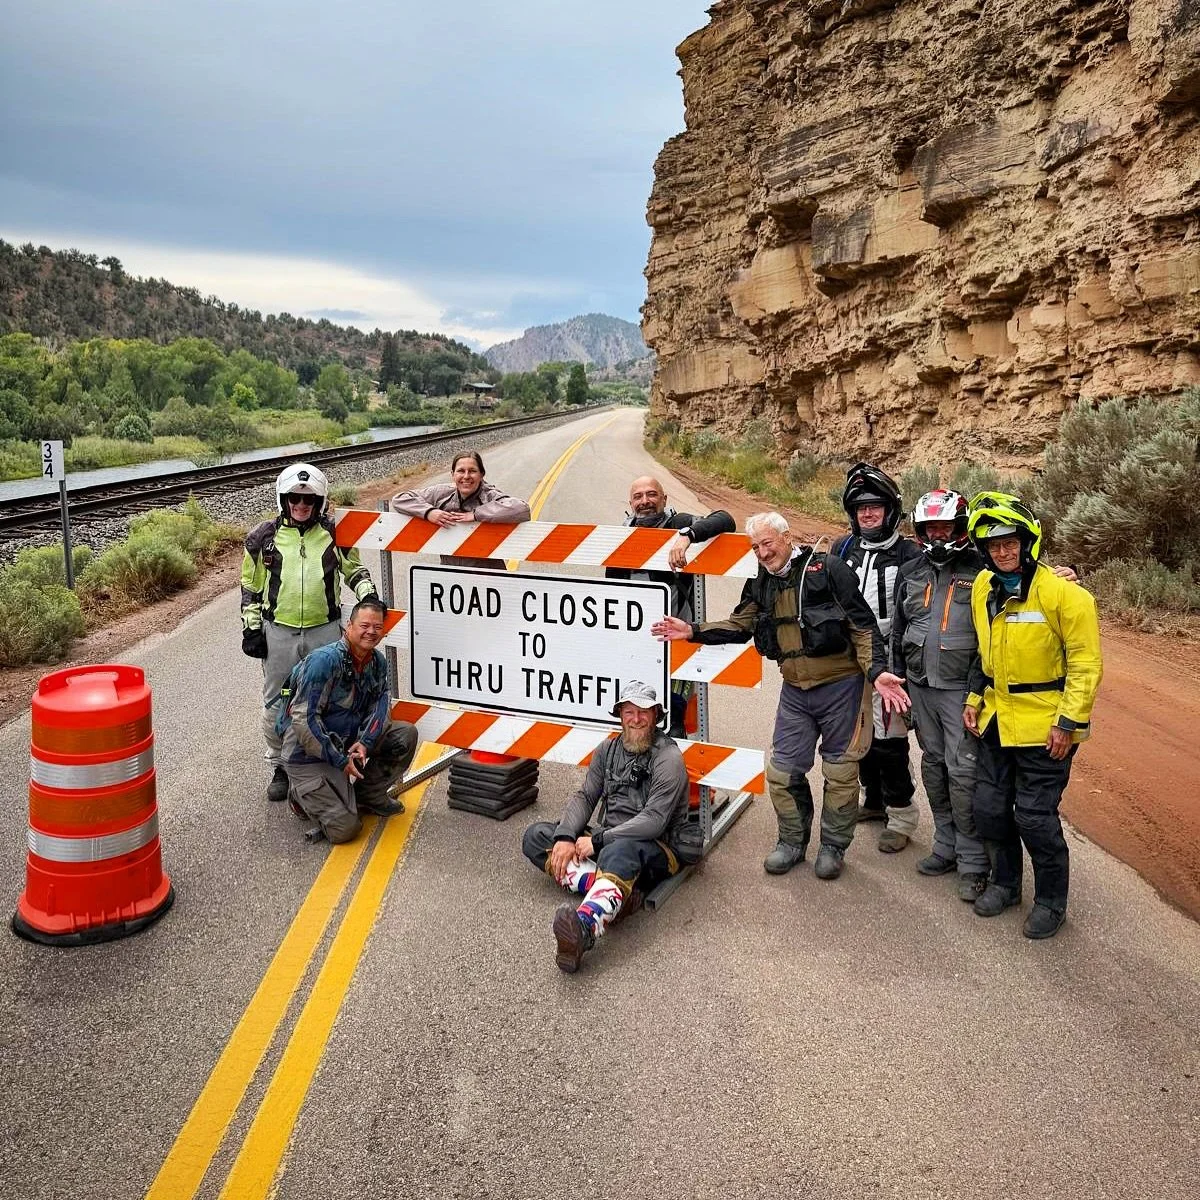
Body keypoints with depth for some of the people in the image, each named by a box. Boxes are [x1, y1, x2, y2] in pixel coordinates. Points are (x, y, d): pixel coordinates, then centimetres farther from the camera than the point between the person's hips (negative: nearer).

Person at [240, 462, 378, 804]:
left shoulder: (335, 534, 2)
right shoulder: (263, 538, 0)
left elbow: (354, 569, 15)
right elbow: (250, 587, 7)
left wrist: (368, 595, -2)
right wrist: (251, 628, 3)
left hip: (325, 630, 0)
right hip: (278, 633, 0)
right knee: (277, 706, 9)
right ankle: (280, 766, 26)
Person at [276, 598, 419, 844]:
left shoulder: (377, 662, 2)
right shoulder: (324, 661, -23)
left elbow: (380, 704, -2)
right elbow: (303, 720, -25)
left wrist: (365, 742, -22)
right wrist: (340, 760, -23)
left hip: (347, 741, 7)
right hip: (309, 753, -7)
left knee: (406, 734, -8)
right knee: (345, 828, -16)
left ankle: (370, 794, 9)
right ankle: (303, 795, 13)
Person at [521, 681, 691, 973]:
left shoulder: (669, 758, -11)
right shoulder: (608, 750, 10)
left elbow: (654, 821, -20)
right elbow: (585, 796, 5)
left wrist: (598, 840, -23)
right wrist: (565, 837, -14)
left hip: (656, 849, -7)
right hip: (607, 838, 8)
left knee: (619, 851, -42)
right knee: (535, 836, -8)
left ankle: (583, 929, -70)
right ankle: (610, 892, -29)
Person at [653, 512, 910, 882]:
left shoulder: (827, 569, -12)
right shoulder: (760, 585, 7)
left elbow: (863, 625, -13)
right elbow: (738, 626, 13)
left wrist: (876, 671, -22)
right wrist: (692, 631, 0)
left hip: (840, 686, -5)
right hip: (794, 691, 6)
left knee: (840, 771, 7)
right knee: (783, 770, 8)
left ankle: (833, 846, 25)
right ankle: (792, 841, 27)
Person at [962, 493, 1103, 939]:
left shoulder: (1062, 593, -17)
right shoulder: (983, 588, 4)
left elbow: (1086, 663, -14)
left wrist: (1069, 722, -17)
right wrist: (974, 699, 13)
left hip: (1044, 725, -6)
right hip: (996, 720, 6)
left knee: (1035, 817, 0)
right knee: (989, 808, 13)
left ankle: (1051, 901, 22)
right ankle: (1005, 882, 35)